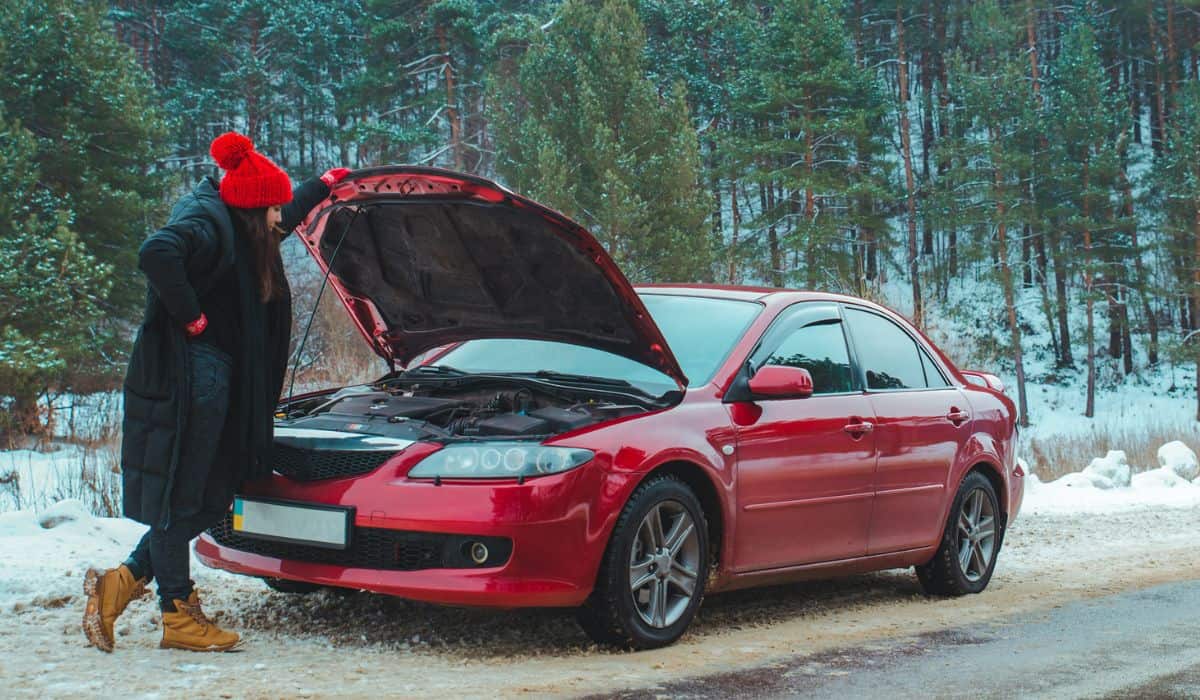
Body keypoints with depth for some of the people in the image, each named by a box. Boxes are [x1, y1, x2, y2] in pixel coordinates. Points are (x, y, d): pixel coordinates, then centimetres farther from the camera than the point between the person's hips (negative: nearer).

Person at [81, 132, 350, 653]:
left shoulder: (241, 232, 19)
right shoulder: (204, 225, -12)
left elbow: (285, 218, 41)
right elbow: (156, 254, -32)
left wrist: (321, 187, 50)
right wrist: (190, 314, -23)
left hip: (219, 377, 10)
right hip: (189, 373, -10)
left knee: (208, 498, 10)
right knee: (179, 495, -3)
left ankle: (123, 582, 15)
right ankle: (178, 617, 3)